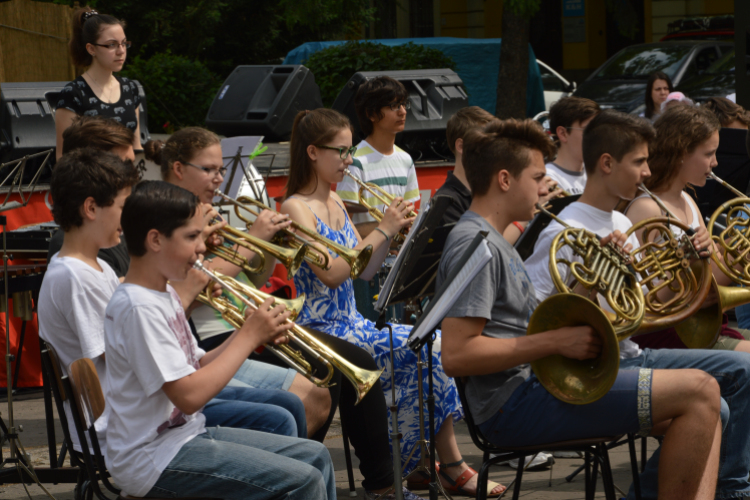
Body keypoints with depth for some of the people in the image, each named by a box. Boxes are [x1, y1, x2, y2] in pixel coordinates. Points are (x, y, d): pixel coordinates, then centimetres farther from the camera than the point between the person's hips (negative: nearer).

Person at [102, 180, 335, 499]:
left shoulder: (164, 293, 11)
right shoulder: (138, 307, -21)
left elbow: (196, 367, 14)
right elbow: (189, 395, -25)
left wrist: (254, 336, -2)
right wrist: (248, 337, -16)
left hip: (188, 434, 10)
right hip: (153, 460, -10)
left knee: (314, 456, 10)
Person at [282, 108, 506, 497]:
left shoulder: (335, 203, 16)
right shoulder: (295, 208, -10)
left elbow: (364, 271, 16)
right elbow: (331, 272, -22)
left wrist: (392, 232, 0)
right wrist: (382, 230, -18)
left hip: (353, 323, 8)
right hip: (323, 331, -8)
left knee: (435, 344, -10)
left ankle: (451, 467, -10)